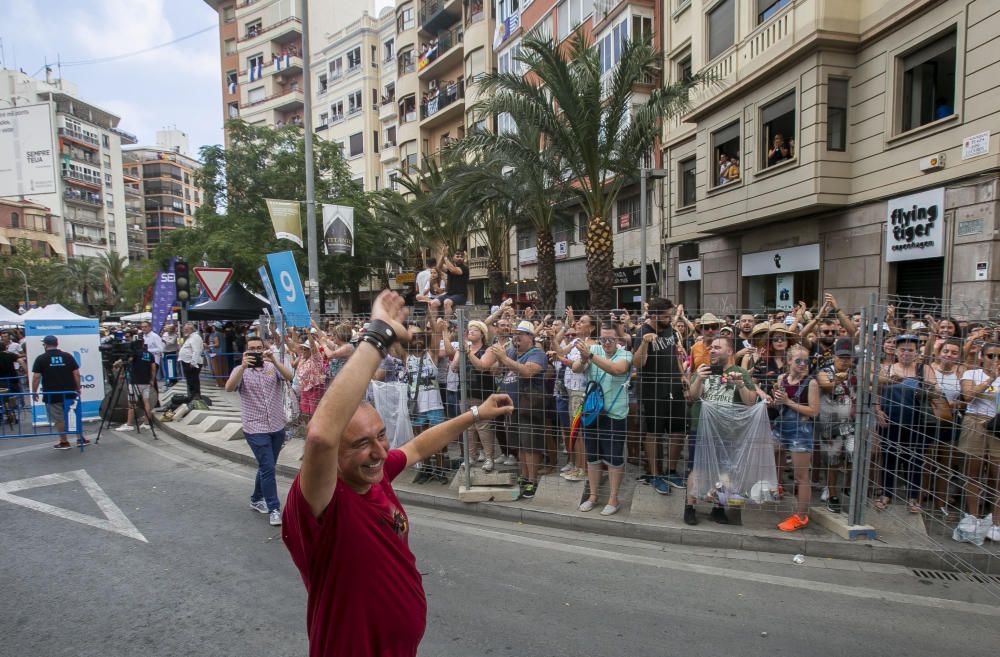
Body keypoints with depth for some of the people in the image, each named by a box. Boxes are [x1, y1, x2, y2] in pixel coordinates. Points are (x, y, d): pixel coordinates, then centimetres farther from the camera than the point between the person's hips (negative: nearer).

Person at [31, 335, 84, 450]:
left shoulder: (41, 359, -4)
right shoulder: (68, 356, 3)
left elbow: (36, 377, -7)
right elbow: (76, 374, 2)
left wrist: (34, 392, 3)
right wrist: (78, 388, 11)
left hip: (52, 395, -3)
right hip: (69, 393, 3)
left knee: (58, 419, 6)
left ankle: (64, 442, 14)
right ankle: (81, 438, 16)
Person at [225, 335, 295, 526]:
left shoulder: (273, 367, 4)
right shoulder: (241, 370, 0)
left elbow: (289, 377, -15)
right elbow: (229, 388, -19)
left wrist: (273, 360, -29)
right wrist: (243, 366, -32)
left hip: (277, 426, 3)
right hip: (255, 428, -3)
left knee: (267, 467, 17)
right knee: (268, 468, -8)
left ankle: (257, 499, 37)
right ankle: (274, 509, 1)